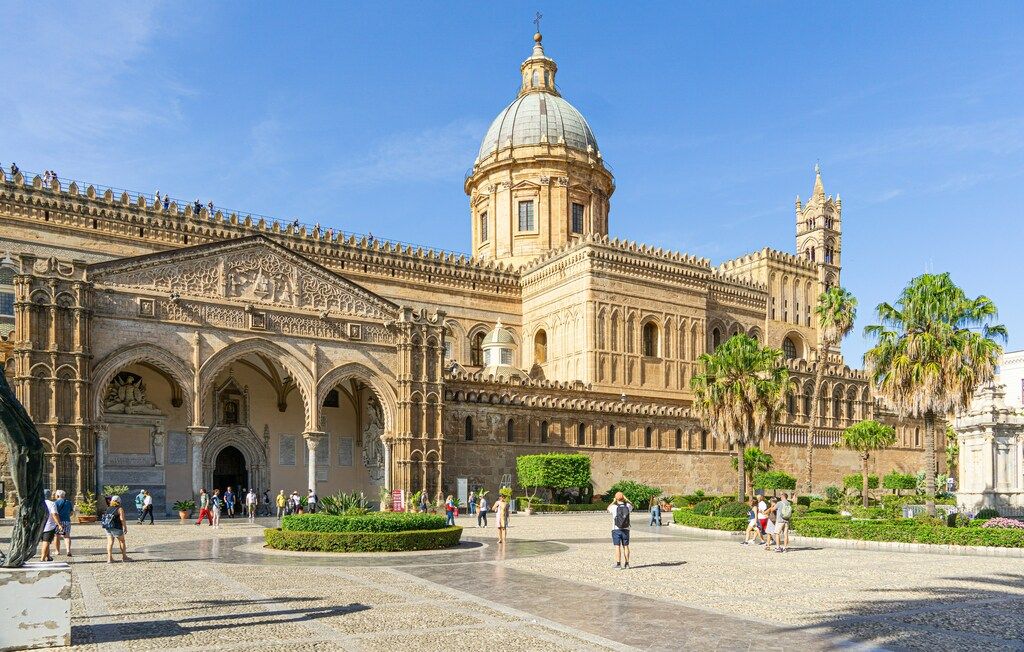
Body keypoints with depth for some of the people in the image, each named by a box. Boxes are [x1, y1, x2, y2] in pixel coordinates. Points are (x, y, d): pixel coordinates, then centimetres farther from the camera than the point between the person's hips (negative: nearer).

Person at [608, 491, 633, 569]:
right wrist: (626, 499, 24)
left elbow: (608, 508, 15)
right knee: (626, 546, 10)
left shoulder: (614, 507, -10)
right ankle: (626, 563, 14)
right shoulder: (627, 507, -2)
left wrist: (614, 501, 16)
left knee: (617, 546, 1)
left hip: (616, 530, -3)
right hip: (626, 529, 3)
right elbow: (632, 505, 24)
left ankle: (618, 563, -1)